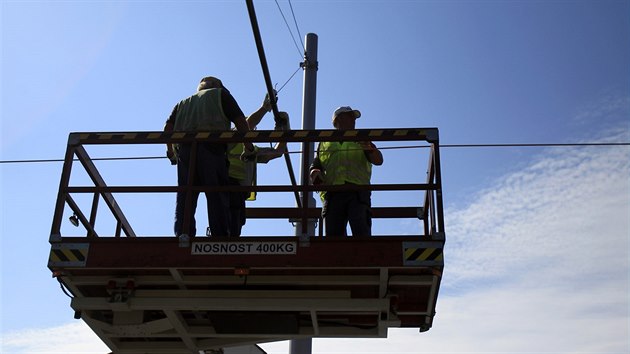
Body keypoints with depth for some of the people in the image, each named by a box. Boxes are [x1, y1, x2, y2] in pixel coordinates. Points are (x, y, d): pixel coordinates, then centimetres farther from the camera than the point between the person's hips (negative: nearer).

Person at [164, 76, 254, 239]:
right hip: (211, 146, -4)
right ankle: (220, 238, -13)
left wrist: (170, 151, 29)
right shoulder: (220, 94, 23)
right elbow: (240, 121, 11)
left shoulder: (184, 102, 33)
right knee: (218, 198, -6)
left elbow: (168, 127, 19)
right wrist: (248, 147, 15)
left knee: (184, 199, 2)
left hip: (184, 148, 4)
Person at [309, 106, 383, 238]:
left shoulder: (361, 140, 28)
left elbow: (378, 160, 12)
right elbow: (314, 167, 21)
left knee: (361, 232, -21)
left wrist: (370, 149, -10)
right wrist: (315, 173, -4)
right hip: (332, 193, 1)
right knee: (333, 234, -11)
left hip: (357, 192, -1)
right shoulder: (324, 143, 30)